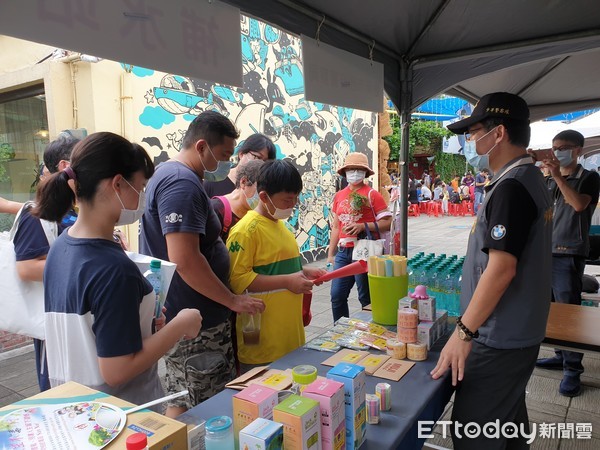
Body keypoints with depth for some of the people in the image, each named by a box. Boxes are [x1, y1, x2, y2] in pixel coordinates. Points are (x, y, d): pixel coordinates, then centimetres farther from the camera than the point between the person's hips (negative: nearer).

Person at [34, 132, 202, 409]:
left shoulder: (60, 246, -1)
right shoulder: (114, 269, -28)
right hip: (120, 410, -8)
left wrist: (145, 323, 9)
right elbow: (117, 371, -25)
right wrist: (180, 325, -18)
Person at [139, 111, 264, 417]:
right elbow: (185, 260, -28)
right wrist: (234, 301, -19)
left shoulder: (167, 174, 13)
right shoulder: (182, 184, -20)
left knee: (182, 400, 22)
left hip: (182, 314, 10)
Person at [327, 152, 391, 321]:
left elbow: (387, 223, -9)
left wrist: (362, 226, -20)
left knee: (366, 298, 4)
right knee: (337, 295, 7)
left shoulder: (372, 194, -4)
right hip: (343, 252, 5)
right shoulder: (339, 196, 13)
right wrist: (331, 254, 15)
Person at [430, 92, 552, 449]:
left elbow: (501, 268, -26)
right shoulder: (531, 179, 11)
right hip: (518, 333, 10)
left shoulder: (511, 187, -20)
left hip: (499, 340, -10)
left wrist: (464, 332, -21)